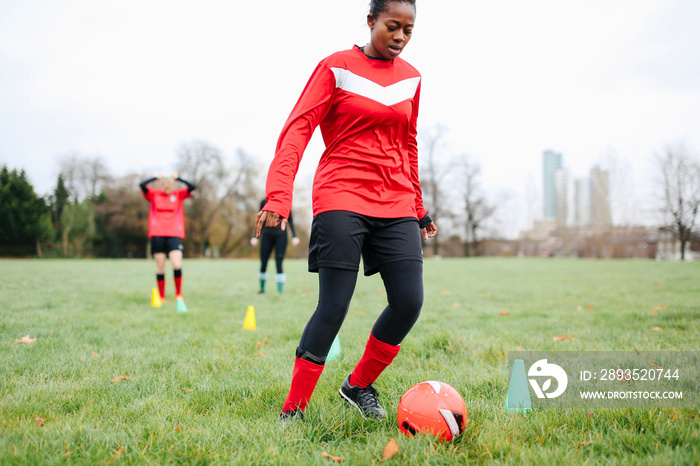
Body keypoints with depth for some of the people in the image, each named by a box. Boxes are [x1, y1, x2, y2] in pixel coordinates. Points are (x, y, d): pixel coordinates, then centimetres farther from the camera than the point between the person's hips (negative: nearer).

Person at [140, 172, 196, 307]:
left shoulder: (179, 194, 9)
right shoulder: (153, 194, 7)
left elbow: (192, 187, -6)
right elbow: (142, 185, -10)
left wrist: (177, 178, 1)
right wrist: (156, 178, 0)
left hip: (174, 234, 0)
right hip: (157, 234, 0)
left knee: (177, 265, -16)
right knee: (160, 267, 1)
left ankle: (179, 296, -1)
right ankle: (161, 299, 9)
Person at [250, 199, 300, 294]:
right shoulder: (264, 202, 5)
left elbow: (290, 221, 3)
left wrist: (294, 236, -6)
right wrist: (256, 237, 9)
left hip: (281, 236, -3)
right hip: (267, 236, 3)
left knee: (279, 264, -10)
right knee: (263, 264, 6)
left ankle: (280, 291, -6)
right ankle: (262, 288, 23)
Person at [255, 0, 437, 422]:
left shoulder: (411, 78, 15)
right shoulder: (336, 68, 0)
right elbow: (298, 129, -8)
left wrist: (419, 210, 23)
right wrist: (279, 197, -21)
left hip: (395, 205, 5)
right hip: (341, 199, -5)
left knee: (410, 301, -7)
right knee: (334, 307, -10)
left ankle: (359, 385, 16)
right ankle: (293, 410, 5)